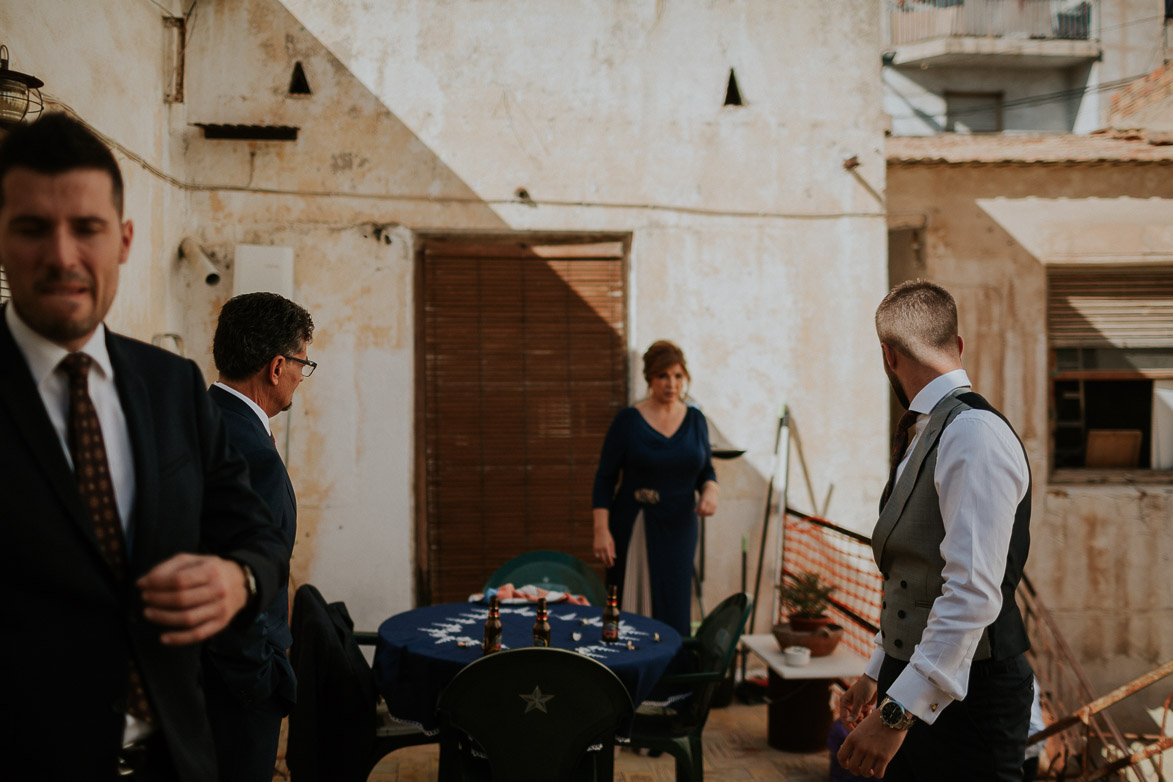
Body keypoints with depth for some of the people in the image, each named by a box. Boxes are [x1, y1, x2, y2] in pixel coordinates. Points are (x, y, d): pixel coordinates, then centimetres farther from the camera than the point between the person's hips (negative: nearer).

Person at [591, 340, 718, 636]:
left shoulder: (695, 420, 5)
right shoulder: (628, 420, -6)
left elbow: (706, 470, 14)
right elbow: (605, 478, -4)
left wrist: (710, 491, -9)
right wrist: (601, 530, -11)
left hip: (679, 527, 3)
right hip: (634, 527, -3)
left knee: (674, 609, 4)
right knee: (631, 607, -4)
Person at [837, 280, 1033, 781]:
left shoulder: (975, 434, -19)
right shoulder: (920, 437, 11)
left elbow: (973, 594, -26)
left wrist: (898, 711, -26)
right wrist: (878, 674, 22)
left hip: (965, 698, -8)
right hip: (913, 686, 8)